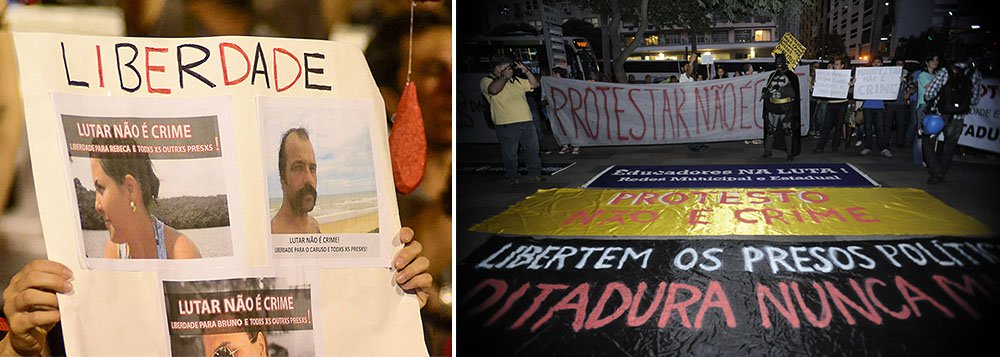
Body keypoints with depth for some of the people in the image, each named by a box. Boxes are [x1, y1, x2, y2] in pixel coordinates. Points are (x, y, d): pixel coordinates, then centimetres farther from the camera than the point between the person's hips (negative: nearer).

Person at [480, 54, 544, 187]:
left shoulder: (516, 80, 18)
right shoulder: (486, 81, 0)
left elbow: (534, 84, 20)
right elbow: (493, 89, -24)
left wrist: (526, 71, 8)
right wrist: (504, 76, -14)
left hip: (526, 121, 6)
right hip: (507, 125, -6)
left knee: (533, 149, 9)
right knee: (510, 153, 0)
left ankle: (535, 174, 21)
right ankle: (512, 178, 12)